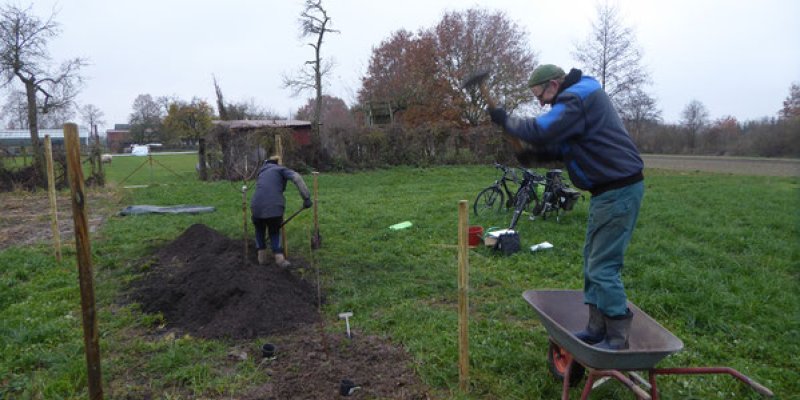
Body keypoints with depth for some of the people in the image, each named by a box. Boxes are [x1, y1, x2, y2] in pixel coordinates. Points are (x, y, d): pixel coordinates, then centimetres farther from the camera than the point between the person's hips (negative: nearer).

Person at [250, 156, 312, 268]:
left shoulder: (261, 174, 30)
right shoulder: (280, 169, 14)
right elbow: (297, 178, -6)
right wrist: (306, 197, -11)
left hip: (257, 207, 3)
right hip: (274, 207, -3)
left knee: (259, 230, 30)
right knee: (274, 232, 20)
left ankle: (262, 257, 28)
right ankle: (279, 258, 10)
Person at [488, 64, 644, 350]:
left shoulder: (576, 99, -16)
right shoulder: (582, 95, 17)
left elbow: (540, 131, -26)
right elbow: (563, 144, 19)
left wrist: (505, 120, -10)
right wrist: (535, 153, 2)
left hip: (619, 191, -11)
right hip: (609, 189, 11)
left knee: (602, 267, -8)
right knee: (592, 260, 14)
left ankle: (617, 340, 2)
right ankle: (597, 329, 22)